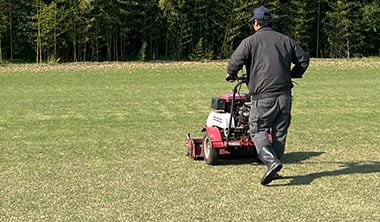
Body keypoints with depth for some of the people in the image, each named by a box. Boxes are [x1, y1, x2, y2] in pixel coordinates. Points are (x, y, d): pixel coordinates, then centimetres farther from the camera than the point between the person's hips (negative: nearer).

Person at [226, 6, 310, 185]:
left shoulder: (250, 41, -2)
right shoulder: (286, 40, 12)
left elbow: (235, 61, -11)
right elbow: (303, 59, 16)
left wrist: (231, 75, 10)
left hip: (263, 96, -4)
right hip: (285, 95, 5)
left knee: (258, 131, 4)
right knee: (280, 133, 13)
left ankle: (271, 162, -17)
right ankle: (273, 170, 19)